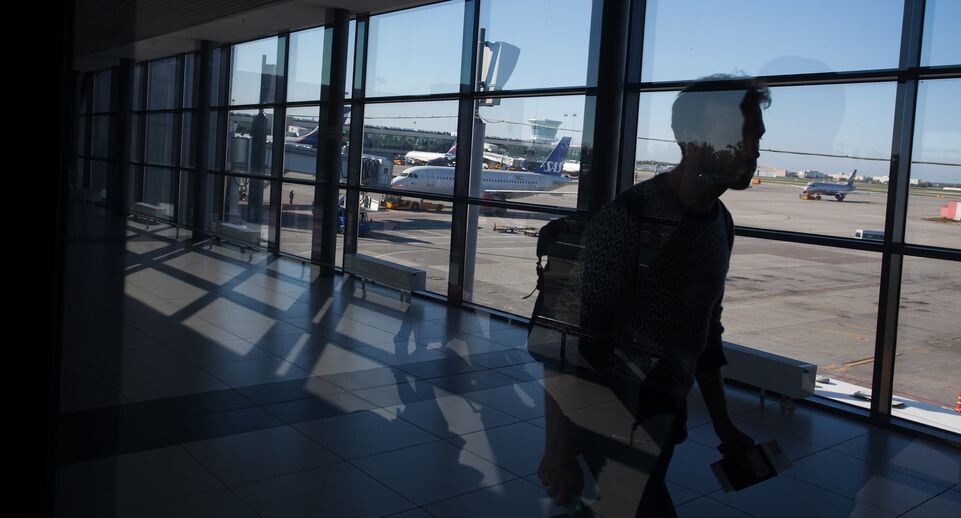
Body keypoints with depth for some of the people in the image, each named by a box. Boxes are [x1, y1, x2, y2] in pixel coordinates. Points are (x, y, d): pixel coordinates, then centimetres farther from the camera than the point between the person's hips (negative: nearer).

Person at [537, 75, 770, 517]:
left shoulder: (720, 224, 6)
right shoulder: (627, 219, -19)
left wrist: (722, 424, 18)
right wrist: (559, 450, -20)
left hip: (664, 420, 7)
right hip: (610, 422, -7)